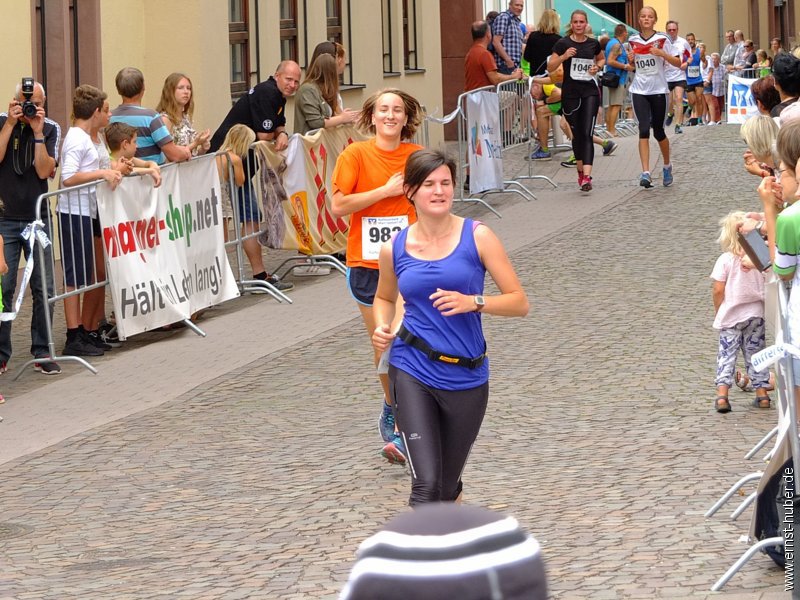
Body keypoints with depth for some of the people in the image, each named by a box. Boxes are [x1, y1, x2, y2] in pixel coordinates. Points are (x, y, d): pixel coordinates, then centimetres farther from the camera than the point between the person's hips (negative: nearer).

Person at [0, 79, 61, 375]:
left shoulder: (51, 129, 1)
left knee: (44, 288, 0)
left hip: (37, 217, 2)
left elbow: (44, 171, -9)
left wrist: (37, 132, -15)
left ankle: (42, 351, 10)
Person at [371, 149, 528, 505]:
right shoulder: (395, 249, 1)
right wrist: (382, 329, 1)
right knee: (426, 486, -16)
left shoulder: (477, 237, -5)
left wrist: (473, 302, -21)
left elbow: (519, 303, -4)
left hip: (466, 377, 0)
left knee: (448, 488, 14)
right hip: (412, 373, 0)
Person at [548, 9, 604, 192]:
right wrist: (563, 57, -20)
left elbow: (601, 59, 26)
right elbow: (550, 67, -4)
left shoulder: (593, 44, 5)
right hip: (570, 93, 0)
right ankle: (580, 170, 30)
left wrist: (598, 66, 4)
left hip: (590, 92, 0)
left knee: (587, 134, -12)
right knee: (576, 134, 9)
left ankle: (586, 177, -21)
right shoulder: (563, 43, -2)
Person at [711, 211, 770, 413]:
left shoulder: (725, 260, -12)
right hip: (755, 313, 3)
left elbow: (718, 290, -11)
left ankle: (722, 395, -10)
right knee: (755, 353, 14)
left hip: (730, 316, -3)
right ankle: (762, 394, 15)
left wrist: (718, 312, 3)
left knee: (726, 354, 2)